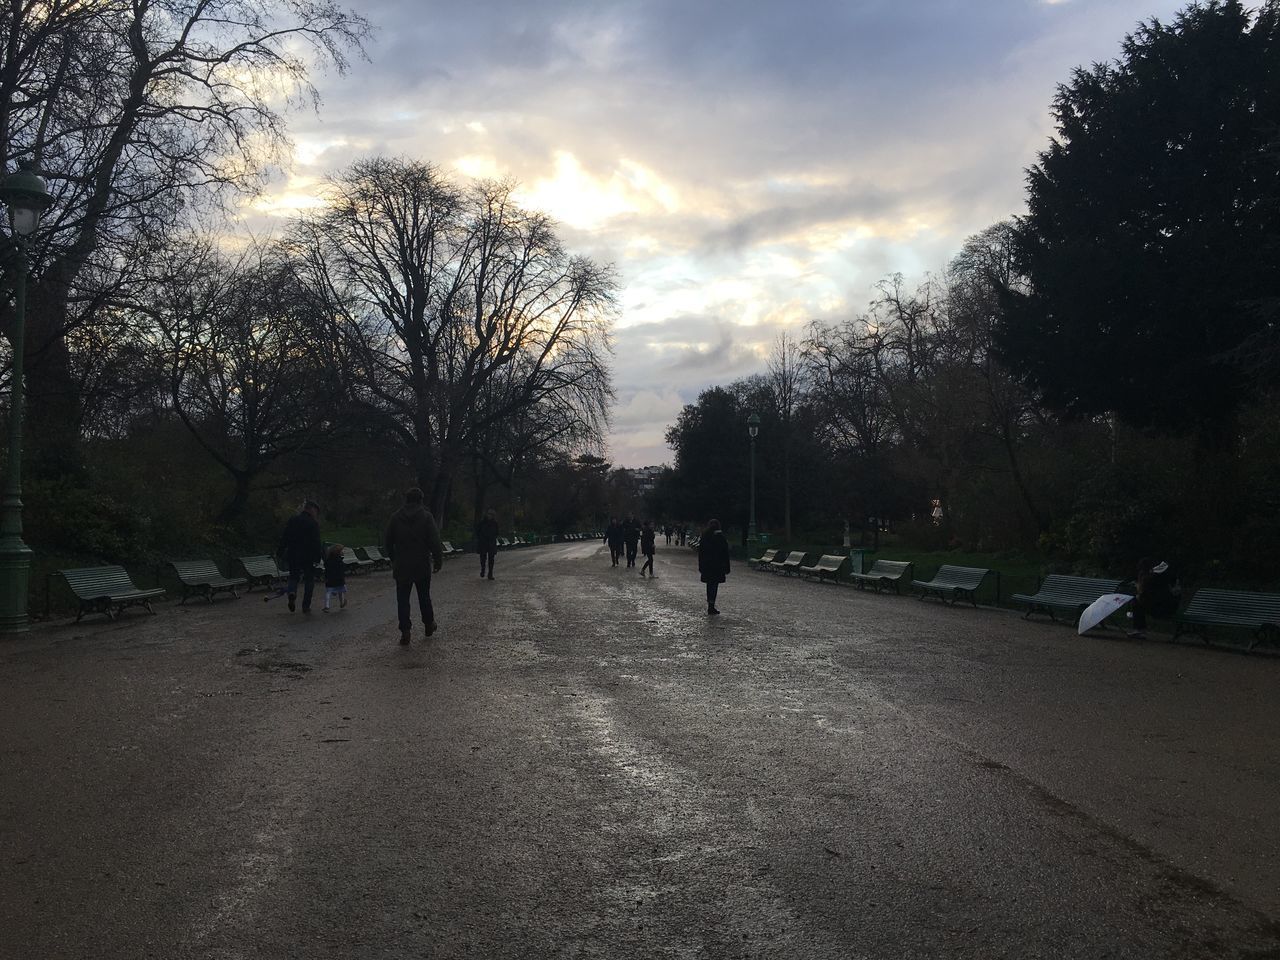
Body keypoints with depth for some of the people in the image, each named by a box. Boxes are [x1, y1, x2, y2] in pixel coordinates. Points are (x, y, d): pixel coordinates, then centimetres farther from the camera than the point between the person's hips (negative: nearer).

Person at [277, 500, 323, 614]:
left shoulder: (292, 520, 4)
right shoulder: (313, 523, -9)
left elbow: (284, 537, 7)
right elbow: (316, 542, -13)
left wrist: (280, 551, 12)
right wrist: (318, 556, -9)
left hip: (292, 555, 3)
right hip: (308, 557, -3)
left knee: (293, 576, 19)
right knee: (309, 580, 9)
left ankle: (292, 592, -13)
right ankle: (306, 606, 7)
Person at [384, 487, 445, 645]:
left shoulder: (396, 517, 1)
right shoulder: (426, 516, -7)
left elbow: (388, 541, 6)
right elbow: (435, 541, -12)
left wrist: (393, 558, 19)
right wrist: (438, 560, -3)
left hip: (401, 566, 1)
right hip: (422, 565, -1)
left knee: (402, 599, 3)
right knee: (424, 596, 16)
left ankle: (405, 631, -5)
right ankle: (429, 624, 29)